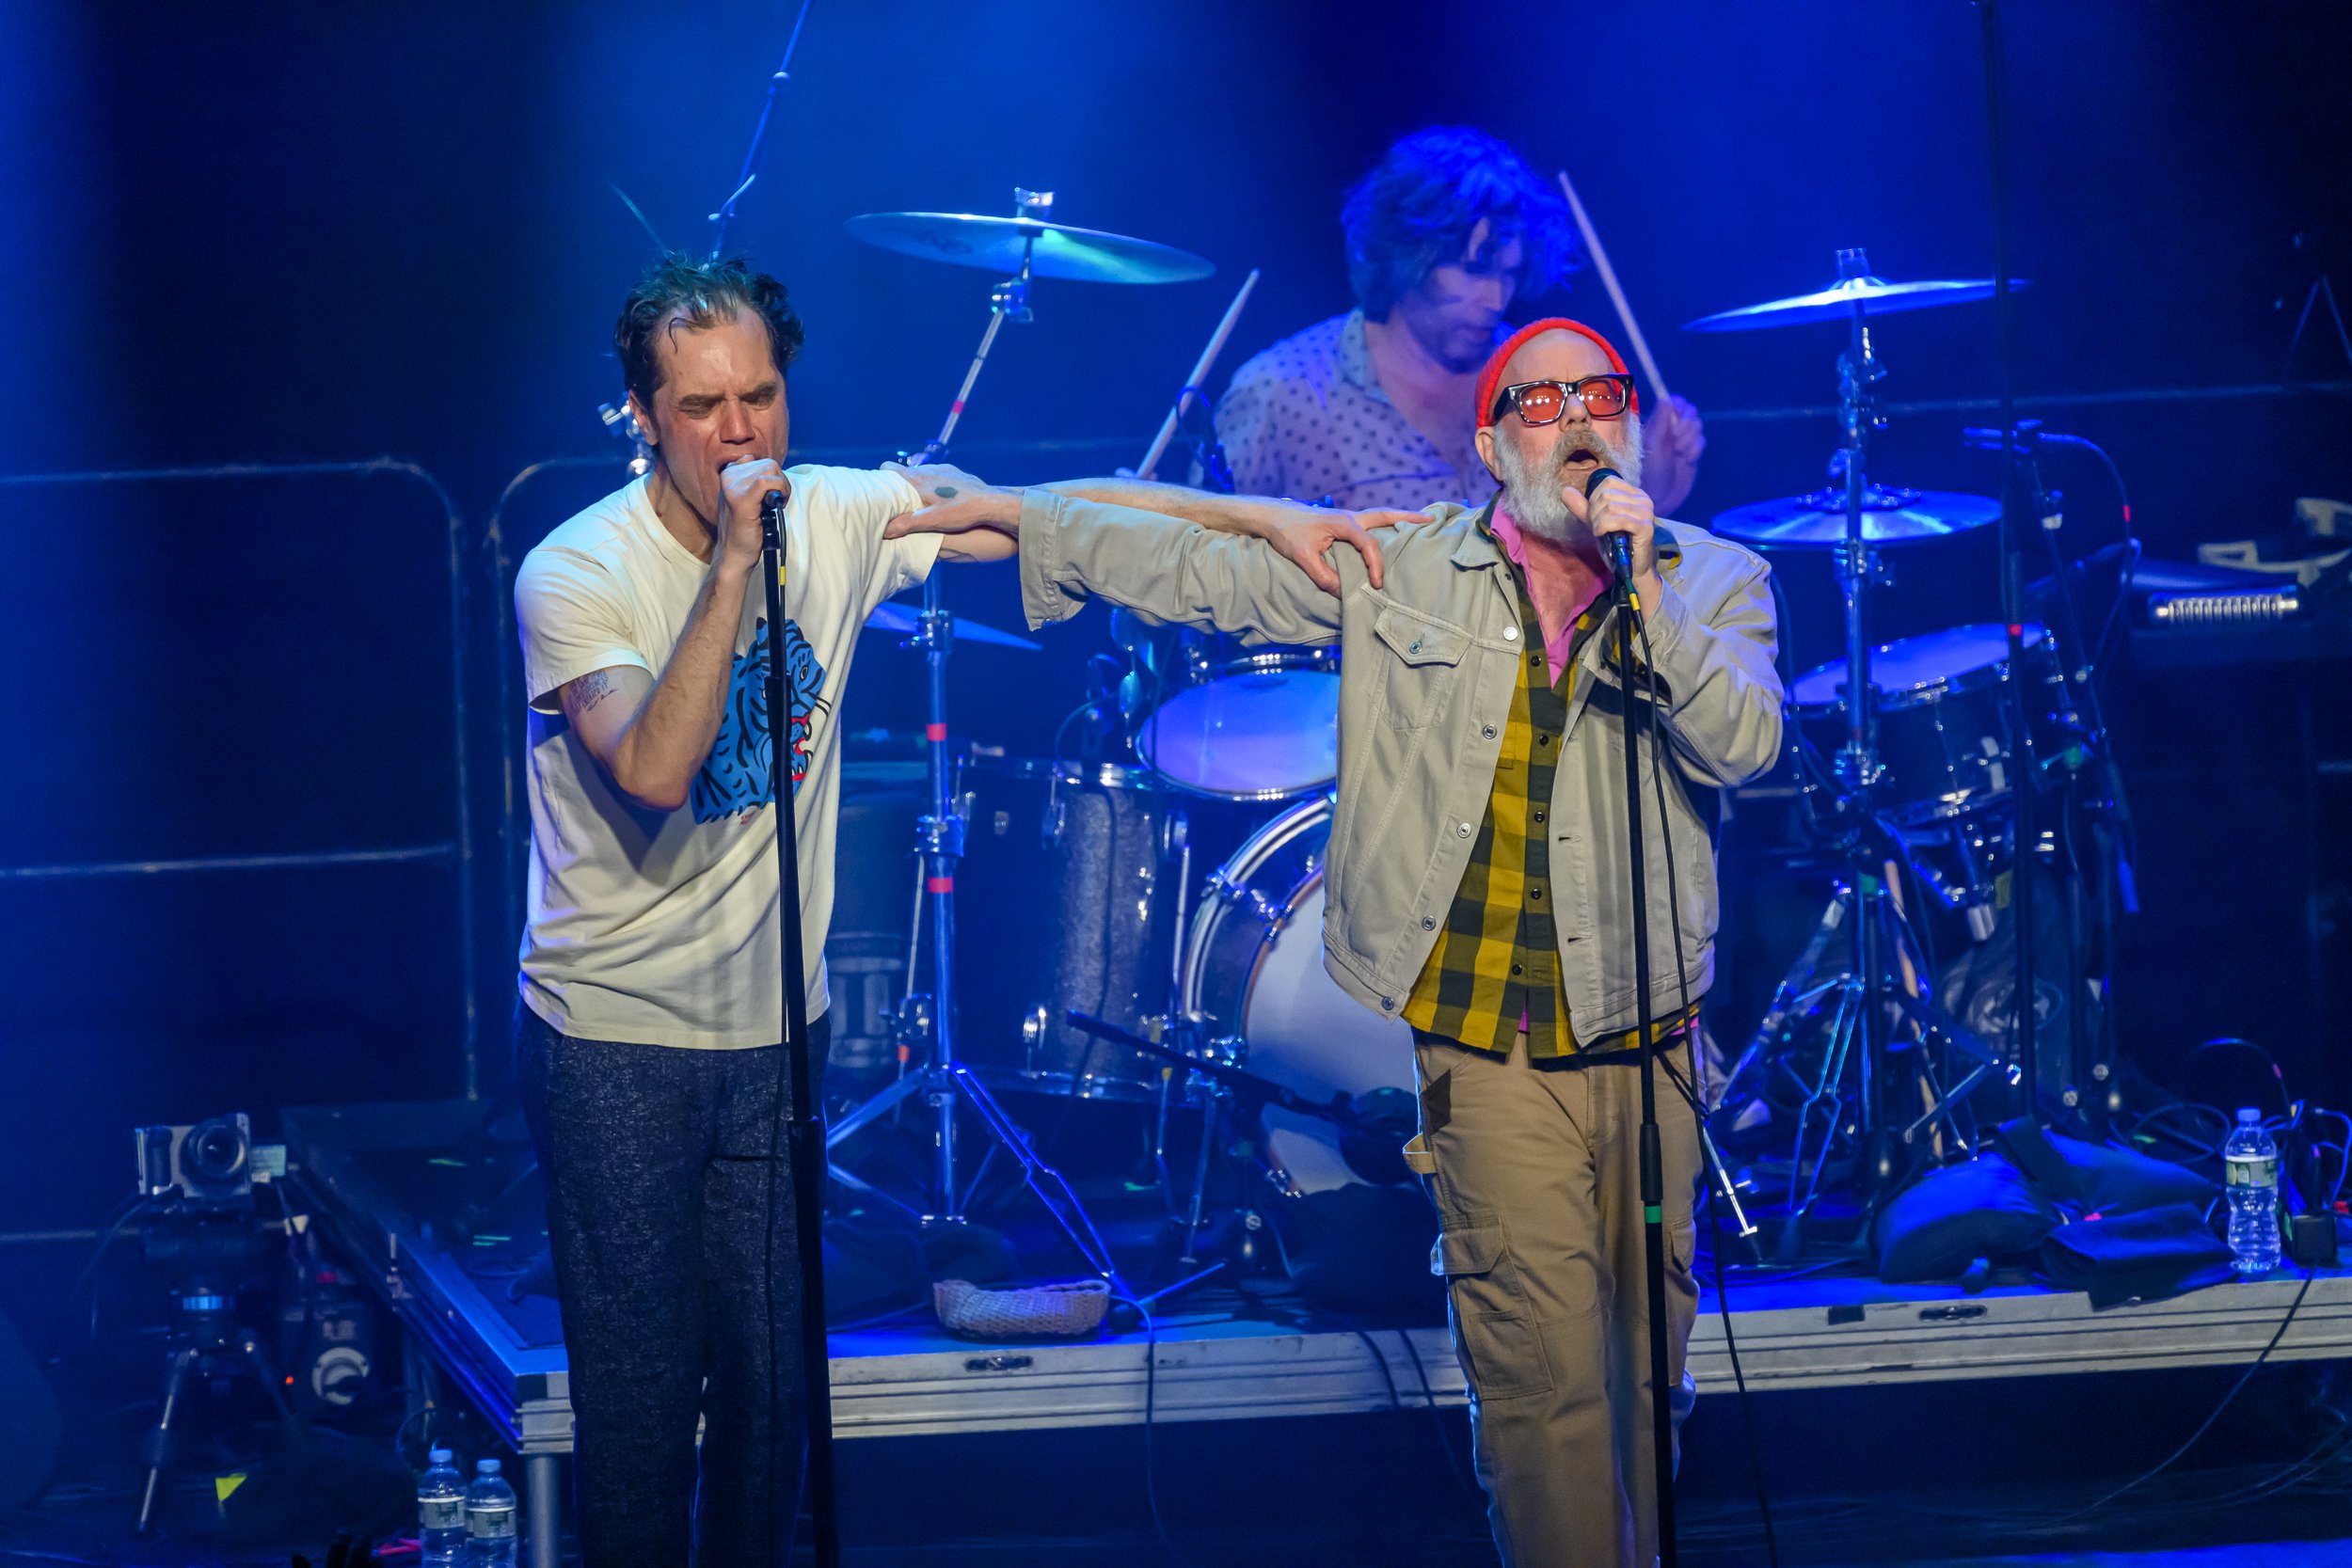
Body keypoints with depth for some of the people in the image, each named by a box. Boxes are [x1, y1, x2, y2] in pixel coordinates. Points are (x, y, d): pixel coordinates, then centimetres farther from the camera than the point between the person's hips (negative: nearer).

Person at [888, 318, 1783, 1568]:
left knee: (1647, 1358, 14)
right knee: (1543, 1379, -7)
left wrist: (1641, 588, -22)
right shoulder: (1400, 571, 2)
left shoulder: (1715, 583, 3)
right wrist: (1004, 512, 2)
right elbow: (1194, 567, 5)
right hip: (1488, 1048, -2)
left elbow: (1742, 743, -13)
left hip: (1650, 1034, 2)